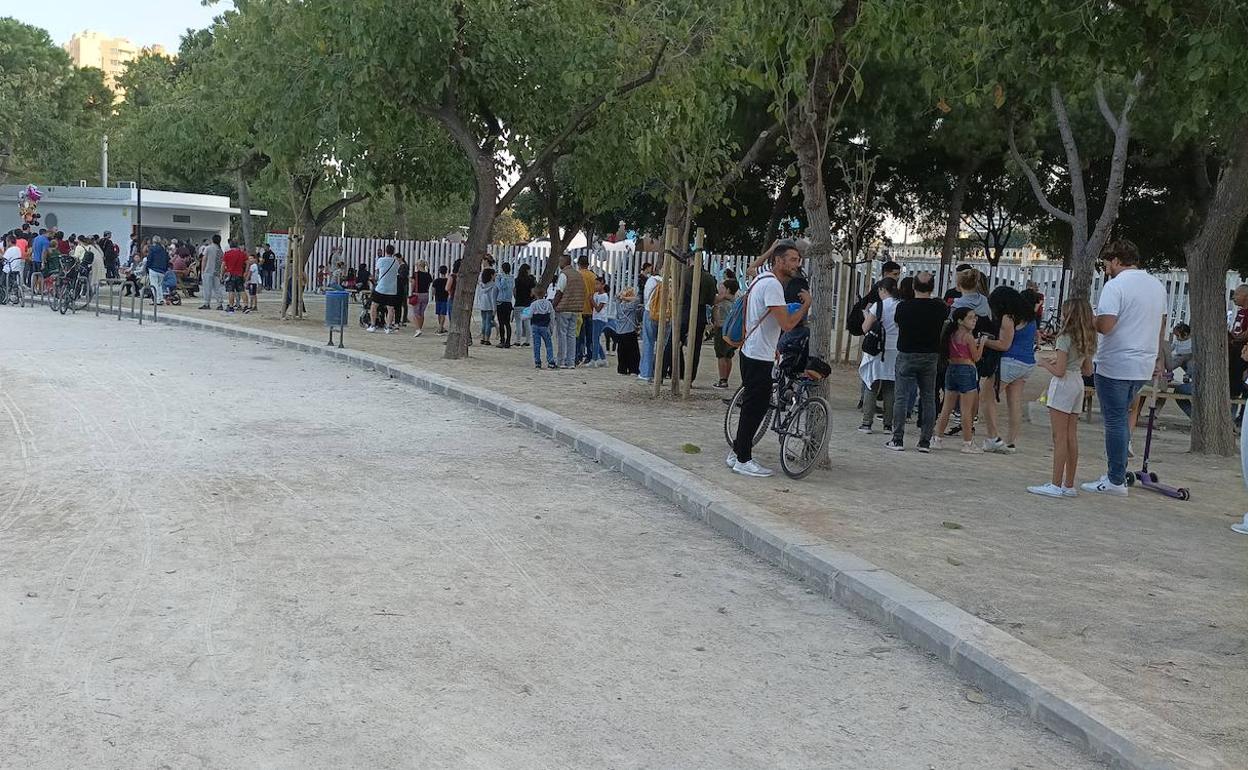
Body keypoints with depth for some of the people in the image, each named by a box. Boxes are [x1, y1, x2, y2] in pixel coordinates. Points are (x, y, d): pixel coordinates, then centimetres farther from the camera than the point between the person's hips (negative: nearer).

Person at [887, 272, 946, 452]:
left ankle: (898, 439, -1)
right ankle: (925, 441, 8)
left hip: (907, 355, -2)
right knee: (928, 398, 8)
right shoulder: (940, 307, -5)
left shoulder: (903, 306, -9)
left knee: (901, 397, 2)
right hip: (930, 356, 2)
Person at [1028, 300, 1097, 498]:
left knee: (1060, 437, -7)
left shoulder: (1065, 338, -14)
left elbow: (1059, 371, -18)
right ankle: (1069, 485, 14)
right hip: (1078, 384, 8)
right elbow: (1088, 370, 16)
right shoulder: (1088, 340, 10)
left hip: (1063, 385, -8)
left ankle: (1056, 485, -7)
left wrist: (1045, 363, 1)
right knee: (1071, 437, 10)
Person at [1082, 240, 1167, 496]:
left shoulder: (1115, 286, -14)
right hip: (1143, 367, 8)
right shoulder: (1158, 286, 12)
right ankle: (1117, 473, 19)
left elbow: (1105, 325, -23)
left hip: (1114, 366, -8)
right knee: (1121, 419, 17)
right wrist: (1158, 357, 30)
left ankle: (1116, 480, 3)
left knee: (1115, 421, -1)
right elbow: (1161, 325, 20)